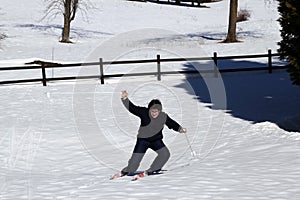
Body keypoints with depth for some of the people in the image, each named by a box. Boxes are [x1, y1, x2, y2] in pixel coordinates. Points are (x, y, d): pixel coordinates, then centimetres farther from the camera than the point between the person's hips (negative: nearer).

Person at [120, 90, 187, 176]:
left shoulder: (163, 117, -9)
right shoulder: (143, 112, -17)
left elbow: (172, 124, 7)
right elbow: (131, 107, -19)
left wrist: (180, 129, -1)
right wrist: (125, 99, -31)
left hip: (156, 140, 3)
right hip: (143, 140, -3)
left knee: (165, 154, -17)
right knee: (136, 159, -9)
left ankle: (151, 170, 0)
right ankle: (127, 170, 23)